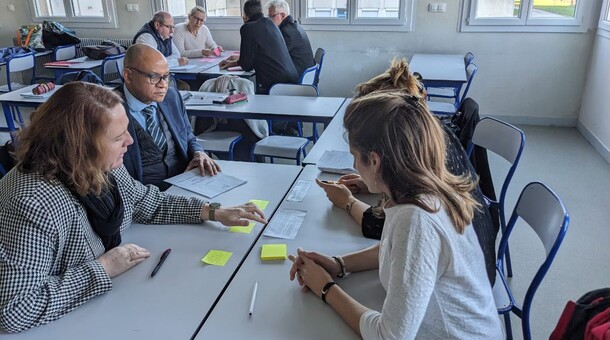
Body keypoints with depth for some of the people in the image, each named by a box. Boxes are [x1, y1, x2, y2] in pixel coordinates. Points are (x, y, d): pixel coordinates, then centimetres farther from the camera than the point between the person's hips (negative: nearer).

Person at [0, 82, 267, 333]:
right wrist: (103, 268, -30)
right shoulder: (32, 205, -34)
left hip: (113, 294, 7)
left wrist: (214, 212, -2)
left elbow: (148, 202, 7)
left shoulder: (101, 167, -9)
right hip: (68, 324, -6)